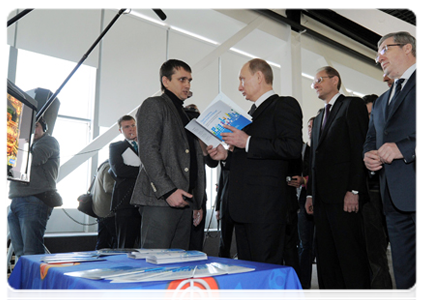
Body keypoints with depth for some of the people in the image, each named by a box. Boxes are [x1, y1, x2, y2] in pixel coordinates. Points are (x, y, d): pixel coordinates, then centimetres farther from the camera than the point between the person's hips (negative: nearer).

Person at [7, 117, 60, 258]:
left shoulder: (49, 141, 2)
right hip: (16, 201, 8)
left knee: (31, 253, -10)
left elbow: (34, 158, -17)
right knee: (20, 253, 9)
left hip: (34, 201, -8)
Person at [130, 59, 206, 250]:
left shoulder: (187, 114, 25)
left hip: (184, 199, 8)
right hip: (160, 199, -7)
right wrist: (168, 190, -19)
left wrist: (197, 203, 19)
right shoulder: (153, 105, 1)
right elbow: (148, 151, -11)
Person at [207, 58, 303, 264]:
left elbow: (293, 147, -19)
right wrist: (226, 155, 12)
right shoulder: (253, 112, 24)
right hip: (244, 207, 9)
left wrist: (248, 143, -16)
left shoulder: (284, 105, -3)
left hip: (266, 206, -9)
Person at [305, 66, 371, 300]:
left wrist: (354, 191, -18)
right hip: (322, 198, 8)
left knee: (351, 257, -3)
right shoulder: (319, 118, 24)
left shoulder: (353, 105, 1)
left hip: (343, 196, -8)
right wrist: (310, 193, 15)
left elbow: (360, 148, -10)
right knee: (326, 260, 9)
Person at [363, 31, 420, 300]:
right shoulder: (381, 102, 27)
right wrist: (368, 155, 7)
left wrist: (404, 147, -17)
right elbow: (371, 140, 29)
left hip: (417, 190, -7)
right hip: (395, 197, 7)